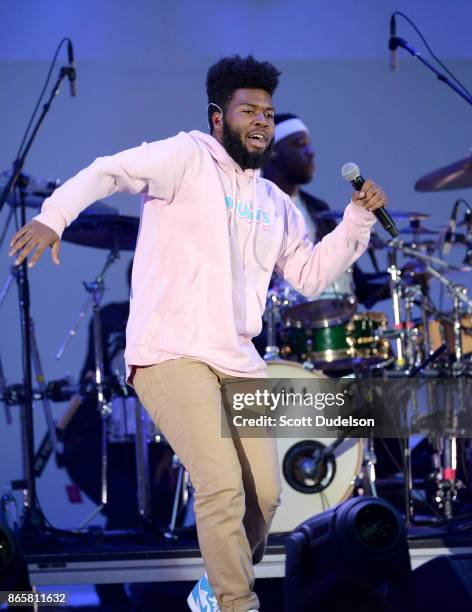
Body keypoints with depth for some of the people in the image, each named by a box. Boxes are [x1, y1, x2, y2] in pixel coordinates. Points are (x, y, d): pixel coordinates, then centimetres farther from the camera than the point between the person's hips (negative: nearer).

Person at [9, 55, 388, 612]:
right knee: (222, 486, -19)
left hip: (239, 363, 7)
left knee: (264, 494, 4)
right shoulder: (189, 158, -2)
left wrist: (358, 219, 8)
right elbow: (107, 171, -14)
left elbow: (310, 274, 19)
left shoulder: (274, 203, 20)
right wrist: (53, 215, -31)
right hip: (171, 354, -7)